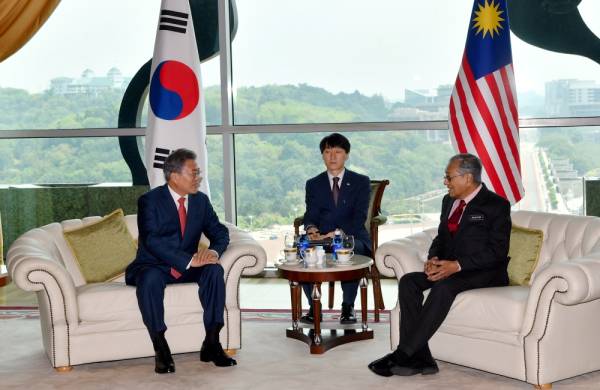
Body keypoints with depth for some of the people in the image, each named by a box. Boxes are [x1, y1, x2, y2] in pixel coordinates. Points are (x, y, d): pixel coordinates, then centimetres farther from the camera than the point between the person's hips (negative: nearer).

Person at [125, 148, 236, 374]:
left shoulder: (201, 200, 6)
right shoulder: (149, 201, -11)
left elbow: (220, 232, 4)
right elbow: (152, 240, -24)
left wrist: (214, 251, -21)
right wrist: (189, 260, -34)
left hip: (187, 268, 4)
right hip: (154, 266, -4)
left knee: (214, 270, -25)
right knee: (150, 279, -37)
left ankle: (211, 343, -21)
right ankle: (161, 350, -27)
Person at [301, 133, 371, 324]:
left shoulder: (361, 182, 7)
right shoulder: (313, 184, 15)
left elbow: (359, 217, -6)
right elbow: (310, 216, 4)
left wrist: (337, 233, -25)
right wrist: (312, 230, -22)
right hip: (322, 239, 2)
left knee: (351, 250, -37)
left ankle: (348, 307, -20)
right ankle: (313, 306, -17)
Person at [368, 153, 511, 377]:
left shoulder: (497, 205, -7)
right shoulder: (449, 201, 16)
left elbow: (497, 251, -14)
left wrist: (458, 265, -23)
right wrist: (434, 258, -3)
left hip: (485, 272, -7)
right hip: (449, 267, 7)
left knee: (444, 286, -36)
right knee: (408, 281, -19)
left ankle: (402, 355, -32)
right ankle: (419, 358, -25)